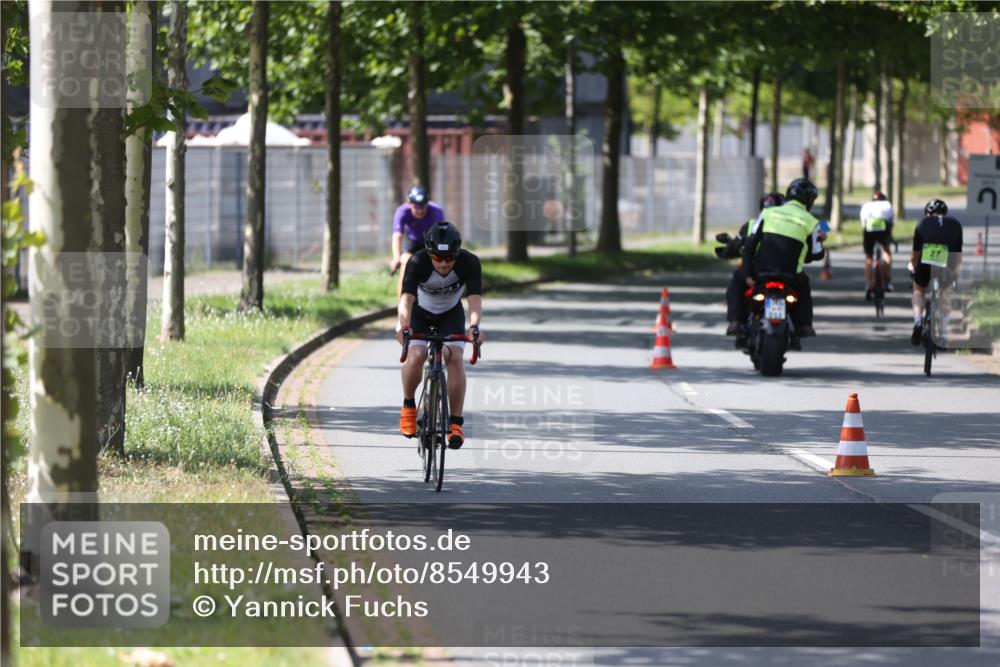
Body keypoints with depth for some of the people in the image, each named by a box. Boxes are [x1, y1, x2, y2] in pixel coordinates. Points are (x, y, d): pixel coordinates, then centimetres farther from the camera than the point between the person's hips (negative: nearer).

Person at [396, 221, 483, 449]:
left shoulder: (469, 263, -29)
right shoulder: (417, 262, -32)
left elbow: (475, 299, -38)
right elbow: (406, 298, -42)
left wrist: (474, 326, -57)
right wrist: (404, 325, -60)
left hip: (451, 314, 1)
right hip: (420, 313, -1)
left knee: (455, 357, -22)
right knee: (416, 356, -24)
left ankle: (456, 422, -16)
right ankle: (408, 405, 4)